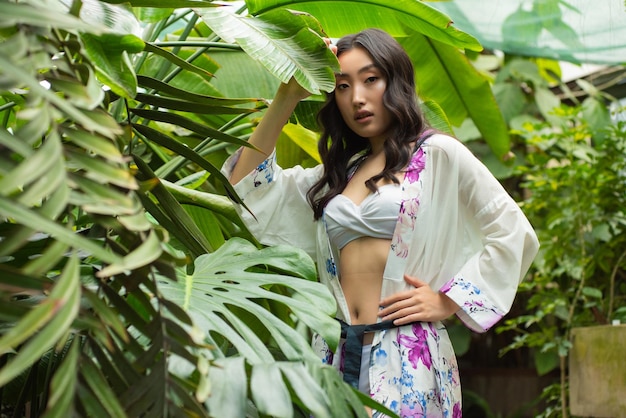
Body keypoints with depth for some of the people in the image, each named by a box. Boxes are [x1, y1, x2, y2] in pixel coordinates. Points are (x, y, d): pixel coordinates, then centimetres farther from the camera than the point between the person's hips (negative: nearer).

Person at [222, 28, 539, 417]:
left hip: (406, 357, -5)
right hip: (338, 353, 5)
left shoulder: (438, 155, 0)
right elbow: (249, 186, 13)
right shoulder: (338, 172, 16)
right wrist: (286, 100, 8)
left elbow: (514, 235, -3)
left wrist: (448, 302, -6)